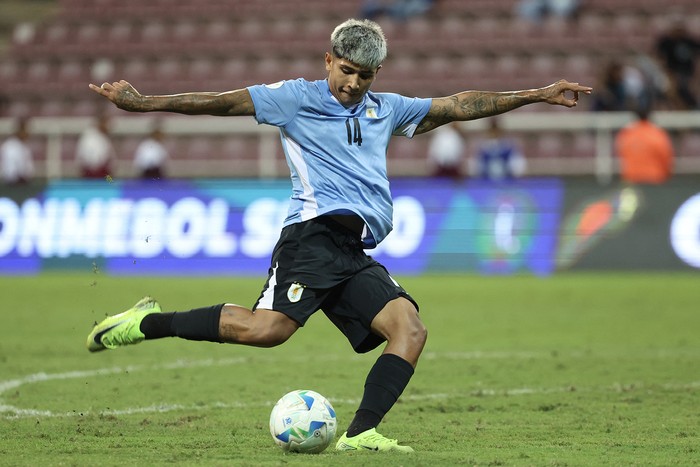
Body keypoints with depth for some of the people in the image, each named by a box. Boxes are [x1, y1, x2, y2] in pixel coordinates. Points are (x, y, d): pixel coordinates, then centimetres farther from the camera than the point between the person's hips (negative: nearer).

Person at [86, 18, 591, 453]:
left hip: (357, 255, 7)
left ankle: (360, 434, -21)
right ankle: (149, 322, -13)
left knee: (410, 328, -15)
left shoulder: (386, 109, 25)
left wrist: (537, 96, 30)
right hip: (316, 233, -7)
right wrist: (142, 103, -6)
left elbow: (459, 106, 30)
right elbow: (222, 103, 2)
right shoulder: (296, 98, 8)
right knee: (268, 327, -27)